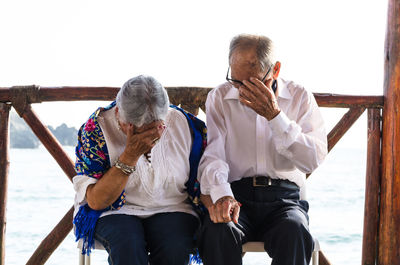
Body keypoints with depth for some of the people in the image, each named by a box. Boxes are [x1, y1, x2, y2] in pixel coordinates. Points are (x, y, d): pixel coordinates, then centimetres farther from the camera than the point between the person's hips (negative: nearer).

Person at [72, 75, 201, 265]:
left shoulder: (182, 123, -3)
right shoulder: (95, 128, -11)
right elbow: (96, 201, -15)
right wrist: (130, 155, -24)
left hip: (171, 210, 2)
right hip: (115, 212, -1)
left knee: (174, 248, -32)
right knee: (128, 244, -35)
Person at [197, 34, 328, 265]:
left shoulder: (300, 98, 7)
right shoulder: (219, 98, 9)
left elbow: (313, 160, -5)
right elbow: (212, 155, -3)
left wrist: (274, 116, -14)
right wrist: (221, 194, -25)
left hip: (284, 197, 0)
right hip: (237, 195, 1)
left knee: (294, 231, -35)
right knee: (218, 230, -34)